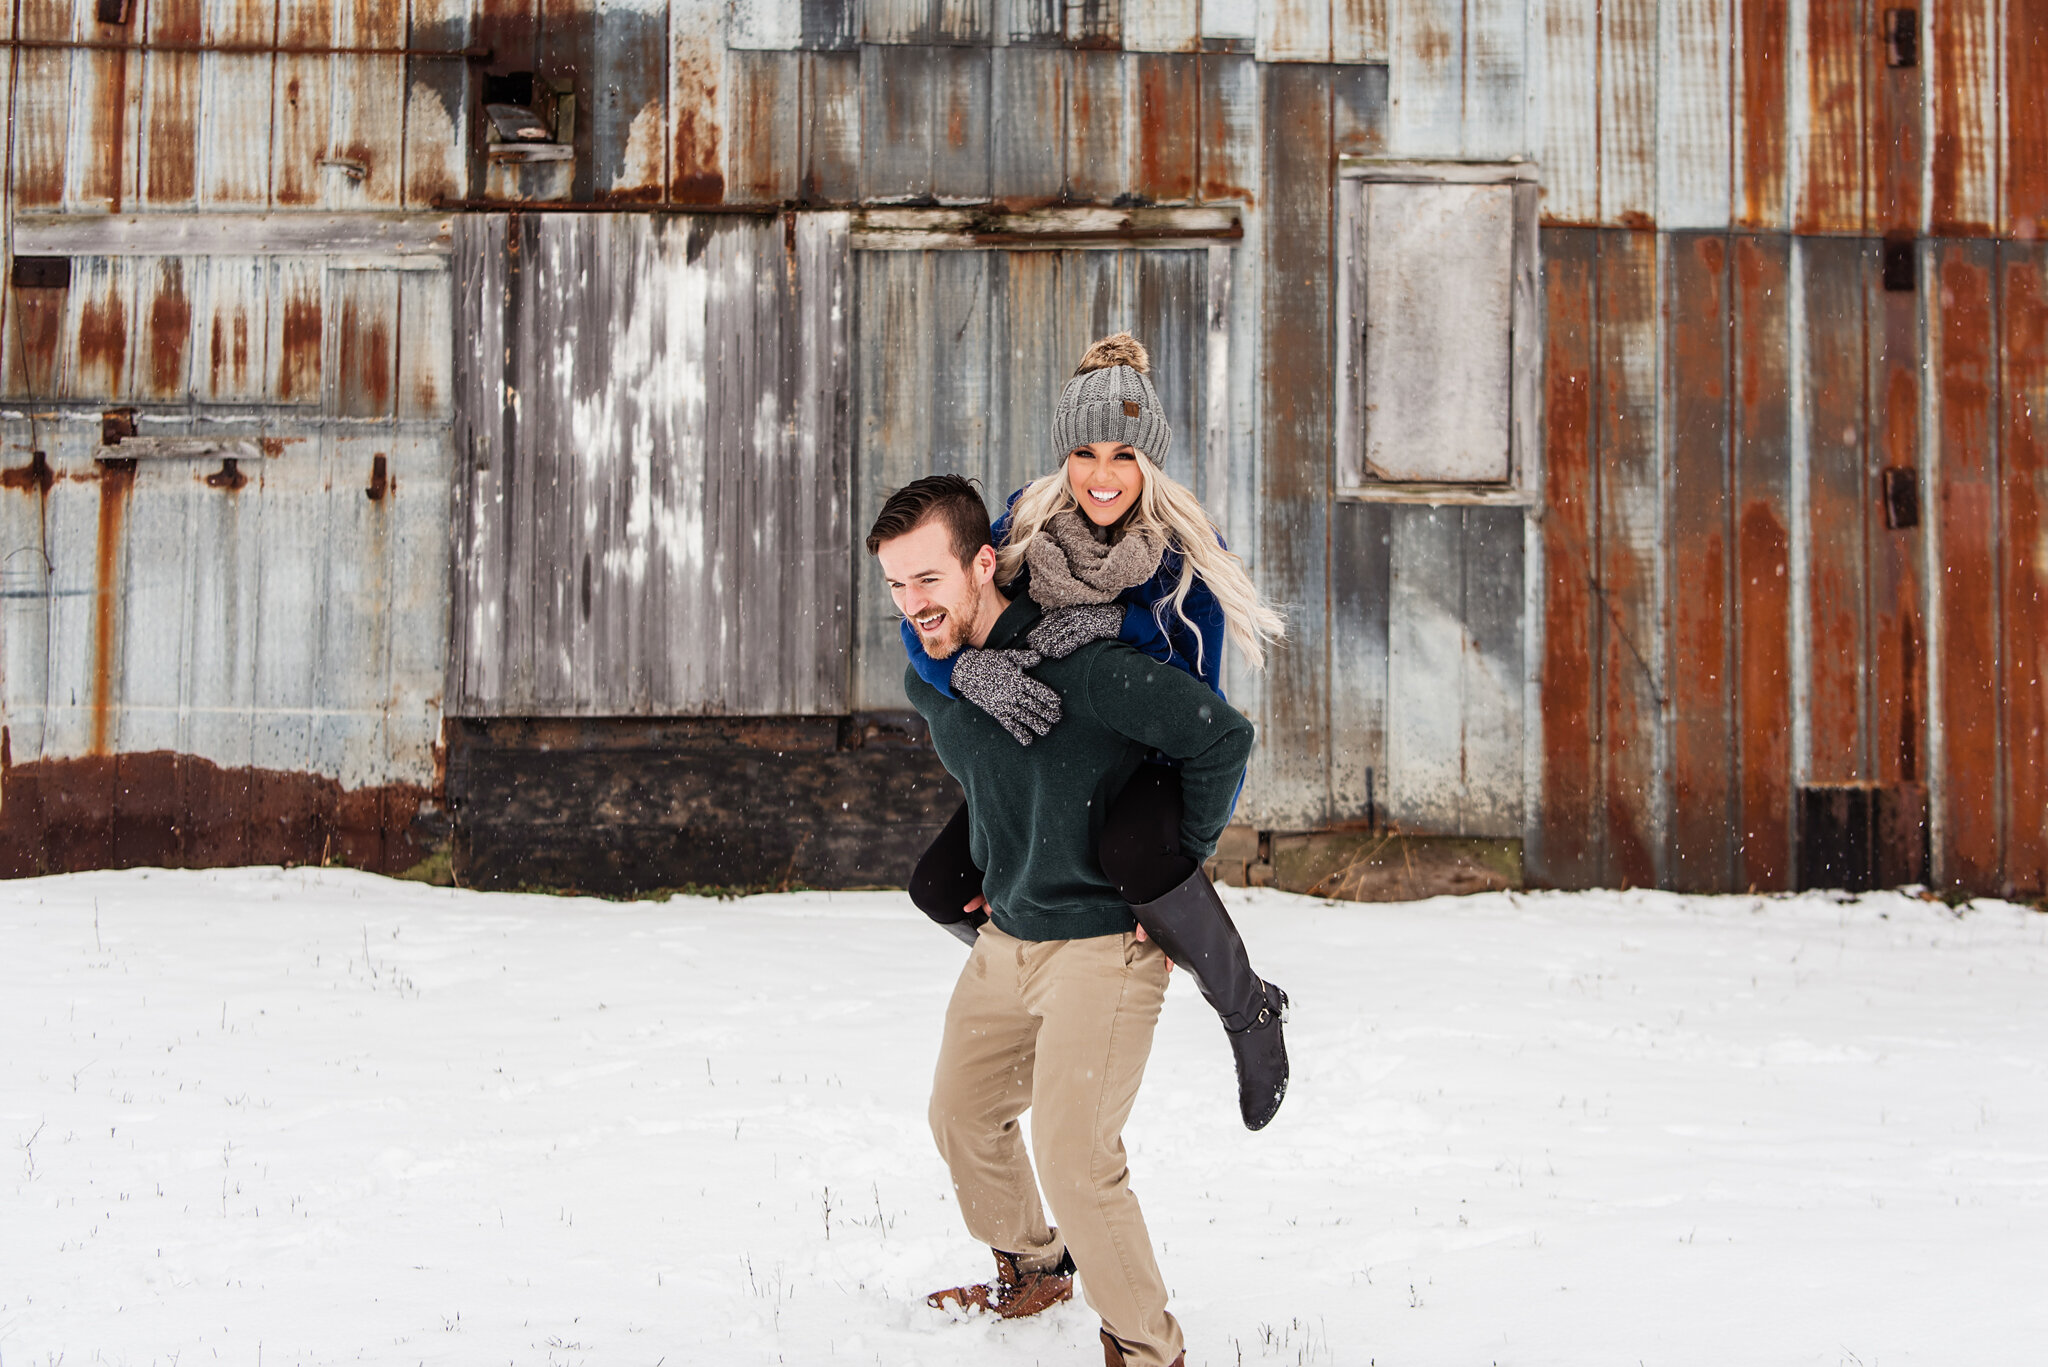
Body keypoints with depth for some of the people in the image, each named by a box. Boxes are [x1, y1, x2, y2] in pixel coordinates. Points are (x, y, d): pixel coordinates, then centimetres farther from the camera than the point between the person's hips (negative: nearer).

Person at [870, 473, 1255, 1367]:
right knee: (962, 1116, 18)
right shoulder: (928, 684, 1)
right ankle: (1033, 1274, 43)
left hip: (1103, 944, -8)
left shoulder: (1076, 664, -25)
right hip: (1005, 940, 8)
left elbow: (1221, 738, -26)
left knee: (1072, 1156, -15)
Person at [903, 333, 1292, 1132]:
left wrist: (1114, 625, -40)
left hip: (1169, 752, -5)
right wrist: (978, 670, -42)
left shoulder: (1185, 548, -21)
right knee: (940, 887, -4)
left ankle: (1247, 1009, -13)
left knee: (1135, 850, -39)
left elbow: (1194, 688, -24)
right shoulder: (1030, 522, -14)